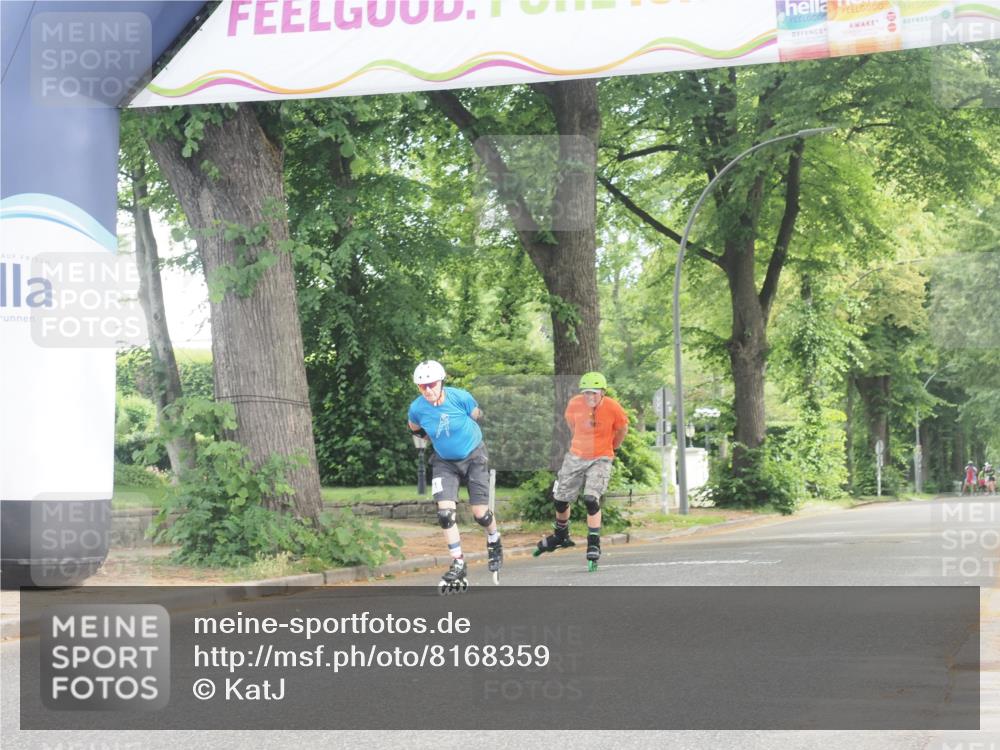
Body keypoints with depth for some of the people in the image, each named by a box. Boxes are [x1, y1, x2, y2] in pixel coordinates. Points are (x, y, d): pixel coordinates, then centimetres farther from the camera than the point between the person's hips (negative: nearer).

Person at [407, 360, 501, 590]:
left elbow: (478, 417, -4)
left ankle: (494, 542, 34)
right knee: (445, 513, -14)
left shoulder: (460, 397, -24)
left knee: (480, 513, 0)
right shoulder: (417, 408, -17)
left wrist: (463, 436, 6)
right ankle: (458, 565, -2)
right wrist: (433, 438, 7)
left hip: (473, 457, -2)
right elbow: (415, 429, 7)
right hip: (444, 462, 2)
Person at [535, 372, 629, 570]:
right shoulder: (574, 404, -11)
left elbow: (622, 429, 3)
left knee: (591, 499, -22)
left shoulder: (613, 408, -17)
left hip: (600, 459, -3)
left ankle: (594, 546, -13)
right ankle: (560, 536, 39)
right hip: (576, 457, 4)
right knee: (561, 499, 12)